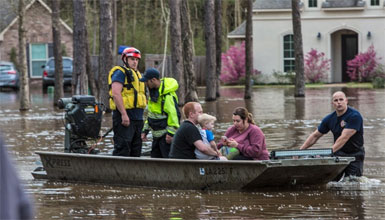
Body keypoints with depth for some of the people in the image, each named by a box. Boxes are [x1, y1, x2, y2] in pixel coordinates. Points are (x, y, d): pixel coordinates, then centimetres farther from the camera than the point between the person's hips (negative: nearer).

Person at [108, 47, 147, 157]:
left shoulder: (137, 74, 23)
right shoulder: (120, 72, -7)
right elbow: (116, 94, -19)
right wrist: (124, 115, -24)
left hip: (137, 118, 9)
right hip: (124, 116, -9)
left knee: (136, 151, 11)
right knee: (123, 149, -13)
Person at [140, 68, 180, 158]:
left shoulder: (167, 95, -20)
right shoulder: (153, 92, 11)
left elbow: (174, 114, -22)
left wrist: (171, 133, -23)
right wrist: (145, 130, 17)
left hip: (166, 135, -10)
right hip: (157, 134, 10)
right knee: (155, 157, 11)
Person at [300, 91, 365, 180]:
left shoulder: (354, 116, -17)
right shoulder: (330, 119, 1)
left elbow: (344, 138, -26)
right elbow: (315, 136, 11)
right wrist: (301, 150, 4)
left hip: (354, 155, -4)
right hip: (339, 154, 4)